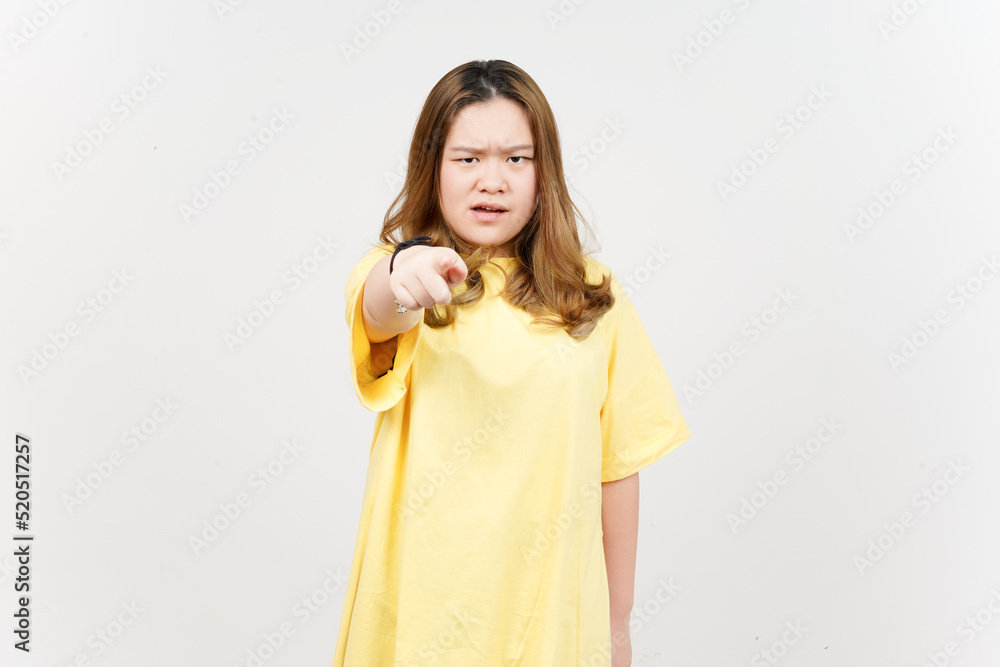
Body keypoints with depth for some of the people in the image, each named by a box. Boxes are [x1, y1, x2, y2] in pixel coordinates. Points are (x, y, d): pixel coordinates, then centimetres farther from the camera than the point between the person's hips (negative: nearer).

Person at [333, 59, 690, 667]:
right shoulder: (397, 270, -4)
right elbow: (373, 313, -29)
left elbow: (617, 463, 2)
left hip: (550, 602, 1)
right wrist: (404, 277, -52)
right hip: (422, 602, -1)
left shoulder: (592, 296, 0)